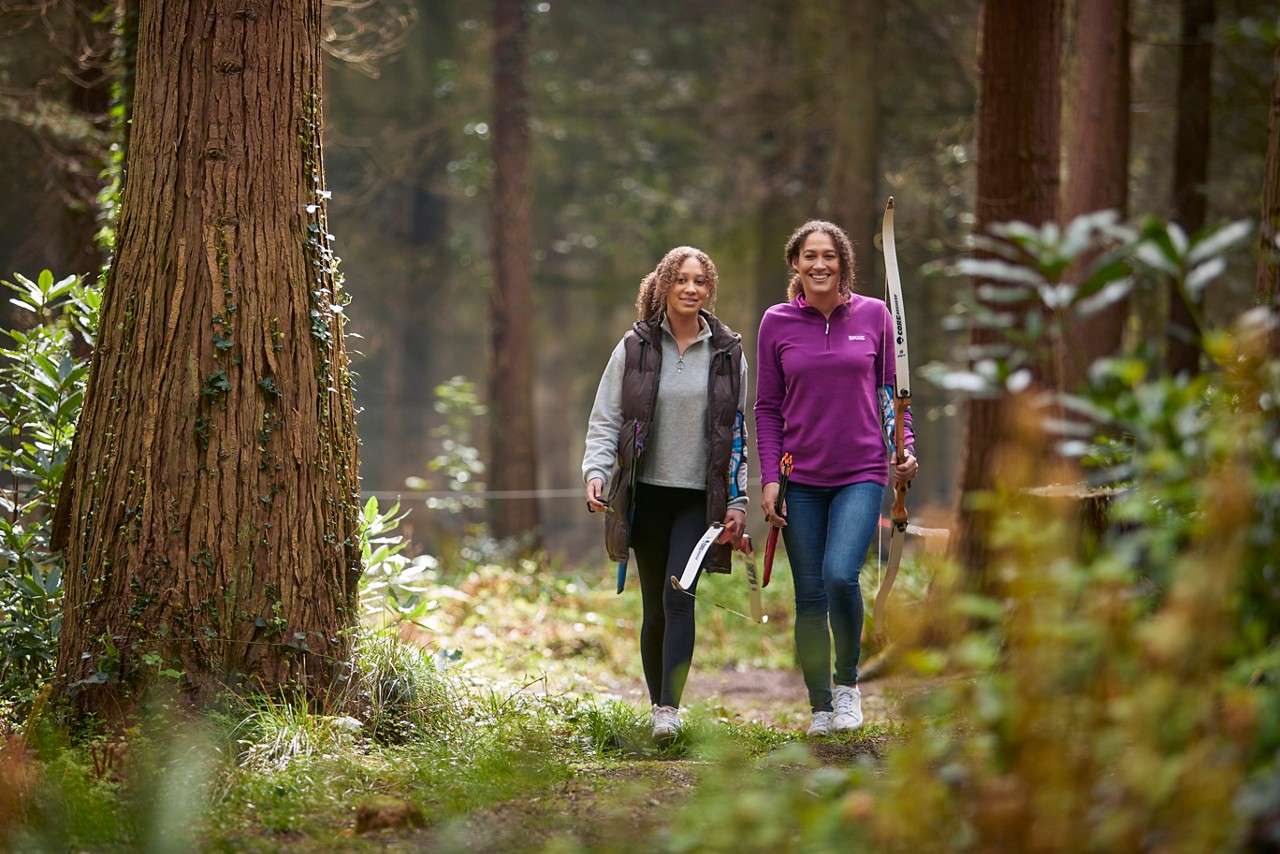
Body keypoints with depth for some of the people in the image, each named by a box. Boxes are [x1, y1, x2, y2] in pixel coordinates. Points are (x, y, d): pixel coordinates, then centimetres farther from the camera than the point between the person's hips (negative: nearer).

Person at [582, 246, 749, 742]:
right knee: (654, 607, 7)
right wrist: (596, 471, -13)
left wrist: (738, 500, 4)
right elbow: (606, 418, 3)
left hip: (700, 497, -1)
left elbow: (738, 432, 9)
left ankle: (670, 710, -20)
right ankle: (656, 704, 18)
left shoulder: (727, 352, 5)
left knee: (679, 597, -15)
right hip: (647, 495, 1)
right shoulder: (635, 348, 2)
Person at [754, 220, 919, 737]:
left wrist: (905, 447, -3)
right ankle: (820, 707, 16)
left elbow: (892, 389, 11)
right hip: (801, 479, 1)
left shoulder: (873, 315, 3)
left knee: (840, 575, -20)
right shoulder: (777, 323, 3)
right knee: (810, 596, 3)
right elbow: (767, 408, 6)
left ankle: (848, 680, 2)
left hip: (861, 473, -1)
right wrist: (769, 478, -1)